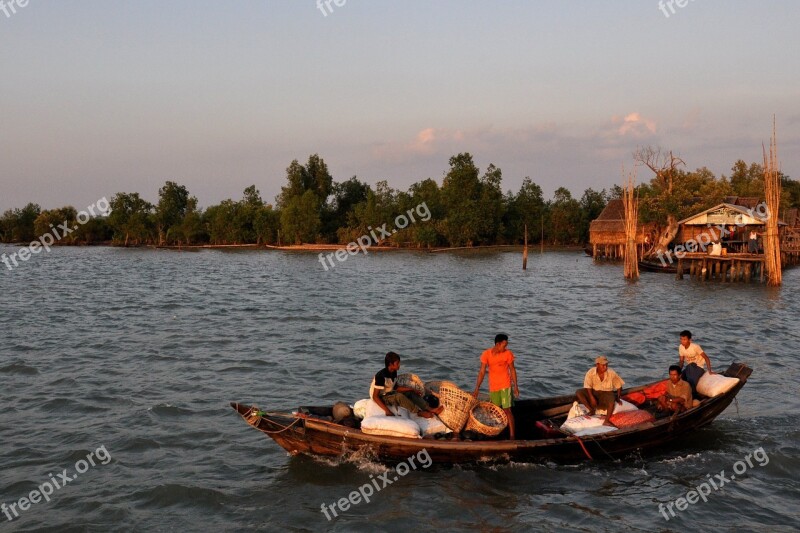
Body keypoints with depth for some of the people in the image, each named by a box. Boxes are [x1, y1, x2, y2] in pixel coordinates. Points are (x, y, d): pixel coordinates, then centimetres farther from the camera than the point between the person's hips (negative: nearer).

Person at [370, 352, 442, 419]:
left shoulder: (394, 373, 0)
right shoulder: (381, 376, -27)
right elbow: (375, 396, -28)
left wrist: (410, 389, 2)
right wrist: (387, 411, -36)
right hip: (380, 398, -9)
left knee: (411, 393, -1)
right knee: (399, 396, -33)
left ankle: (430, 409, -13)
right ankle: (420, 412, -25)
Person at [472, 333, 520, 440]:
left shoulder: (508, 353, -10)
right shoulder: (486, 354, -9)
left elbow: (512, 370, 0)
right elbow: (482, 372, -7)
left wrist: (516, 386, 0)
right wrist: (476, 389, -10)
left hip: (505, 386, -2)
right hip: (493, 387, 2)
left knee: (507, 410, -8)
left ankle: (512, 435, -8)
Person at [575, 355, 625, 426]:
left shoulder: (611, 373, -13)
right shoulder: (591, 372, -14)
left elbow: (619, 386, -1)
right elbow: (588, 386, -14)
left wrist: (618, 399, 3)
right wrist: (591, 397, -26)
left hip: (606, 393, -1)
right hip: (594, 392, 1)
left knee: (612, 399, -37)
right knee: (578, 392, -23)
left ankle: (606, 421, -28)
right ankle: (591, 410, -14)